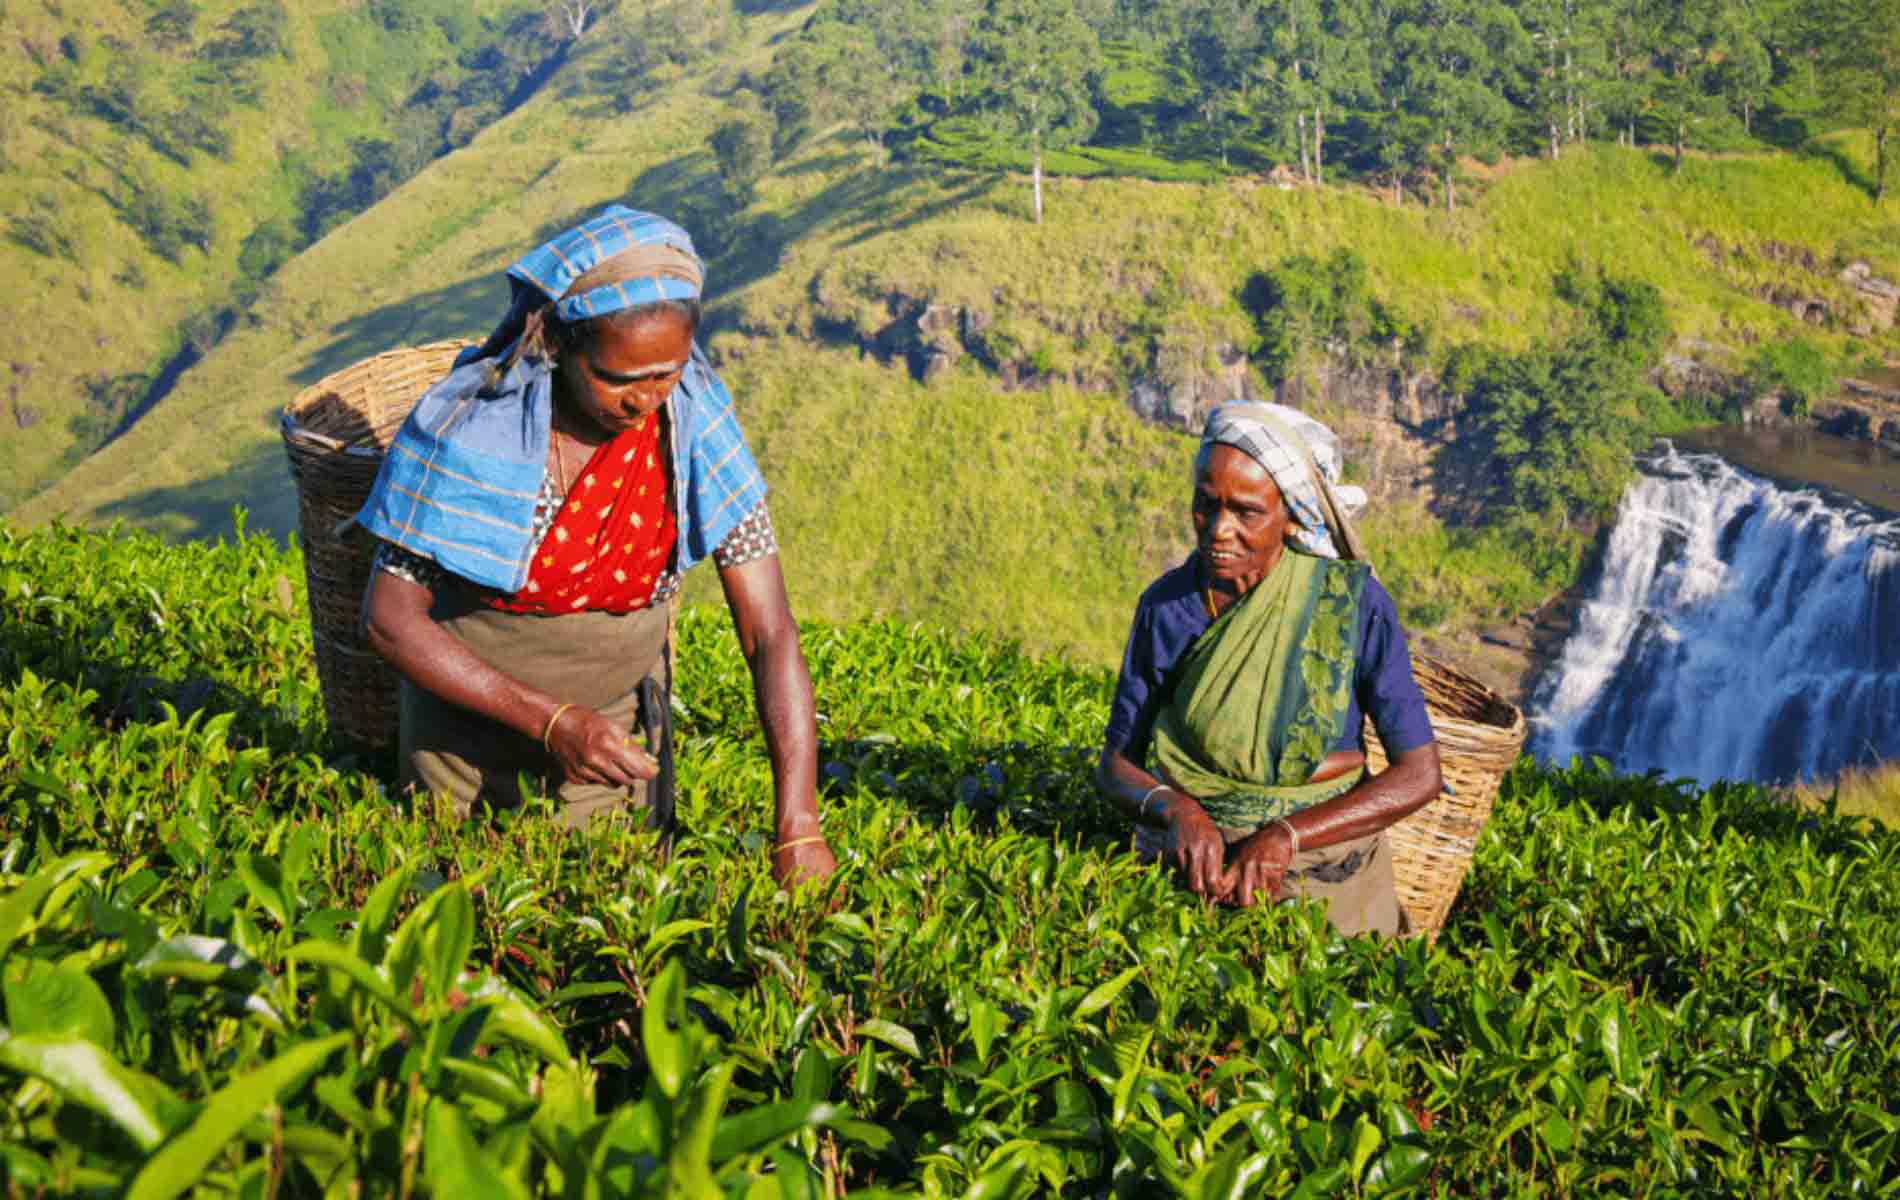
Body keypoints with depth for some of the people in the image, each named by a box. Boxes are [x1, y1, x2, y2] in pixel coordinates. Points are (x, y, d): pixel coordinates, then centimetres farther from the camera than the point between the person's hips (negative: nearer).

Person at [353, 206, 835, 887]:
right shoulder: (468, 422, -25)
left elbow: (770, 632, -20)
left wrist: (798, 826, -28)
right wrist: (549, 721, -27)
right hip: (469, 712, -1)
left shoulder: (696, 420, -20)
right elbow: (388, 617, -18)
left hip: (612, 725, 1)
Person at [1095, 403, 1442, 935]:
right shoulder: (1165, 604, 0)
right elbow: (1115, 764, 4)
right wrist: (1176, 810, -19)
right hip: (1192, 868, 2)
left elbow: (1419, 774, -7)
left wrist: (1286, 835, -20)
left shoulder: (1354, 602, -8)